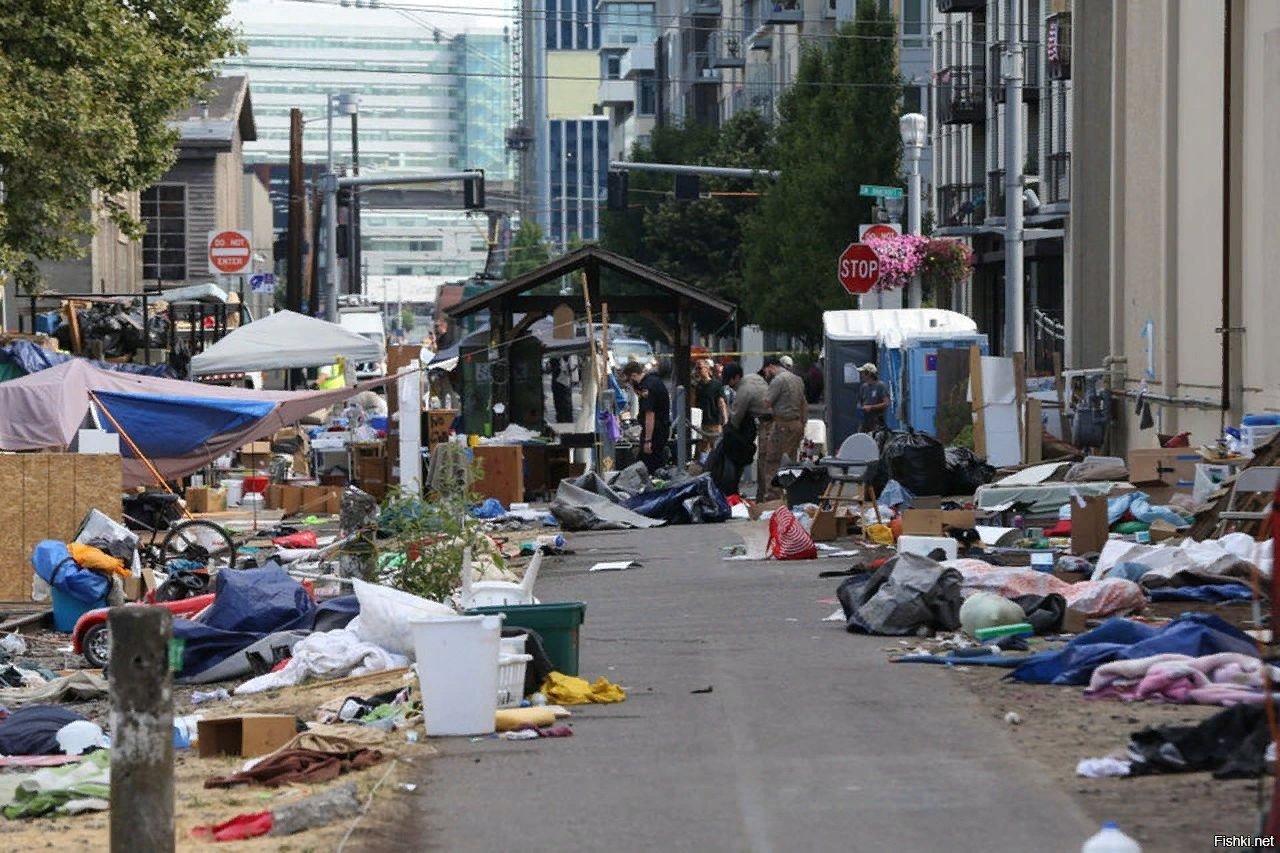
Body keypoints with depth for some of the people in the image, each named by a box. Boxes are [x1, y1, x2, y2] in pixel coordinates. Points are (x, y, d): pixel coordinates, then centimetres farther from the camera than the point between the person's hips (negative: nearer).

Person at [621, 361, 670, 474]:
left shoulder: (646, 388, -21)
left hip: (654, 430, -10)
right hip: (664, 427, 10)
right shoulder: (653, 379, 8)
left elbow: (650, 415, -24)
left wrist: (647, 441, -24)